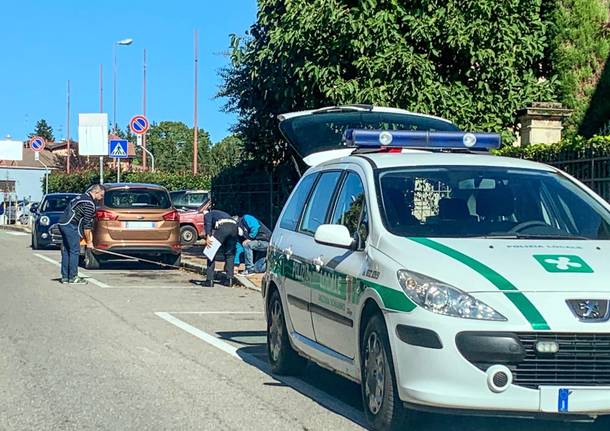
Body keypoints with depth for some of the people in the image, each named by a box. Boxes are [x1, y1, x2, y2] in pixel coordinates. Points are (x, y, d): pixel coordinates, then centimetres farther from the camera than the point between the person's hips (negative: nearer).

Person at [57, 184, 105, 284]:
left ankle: (65, 277, 16)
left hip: (63, 223, 10)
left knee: (66, 251, 12)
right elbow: (86, 224, -12)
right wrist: (89, 242, -4)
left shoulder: (83, 197, 20)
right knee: (74, 251, -6)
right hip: (70, 226, -10)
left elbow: (86, 222, 22)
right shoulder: (89, 203, -12)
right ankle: (73, 277, -4)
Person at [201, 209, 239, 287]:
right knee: (230, 254, 21)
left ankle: (209, 280, 5)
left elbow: (208, 222, -1)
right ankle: (229, 279, 16)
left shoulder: (207, 214, 28)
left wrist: (208, 236, -13)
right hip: (234, 226, 6)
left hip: (222, 227, -6)